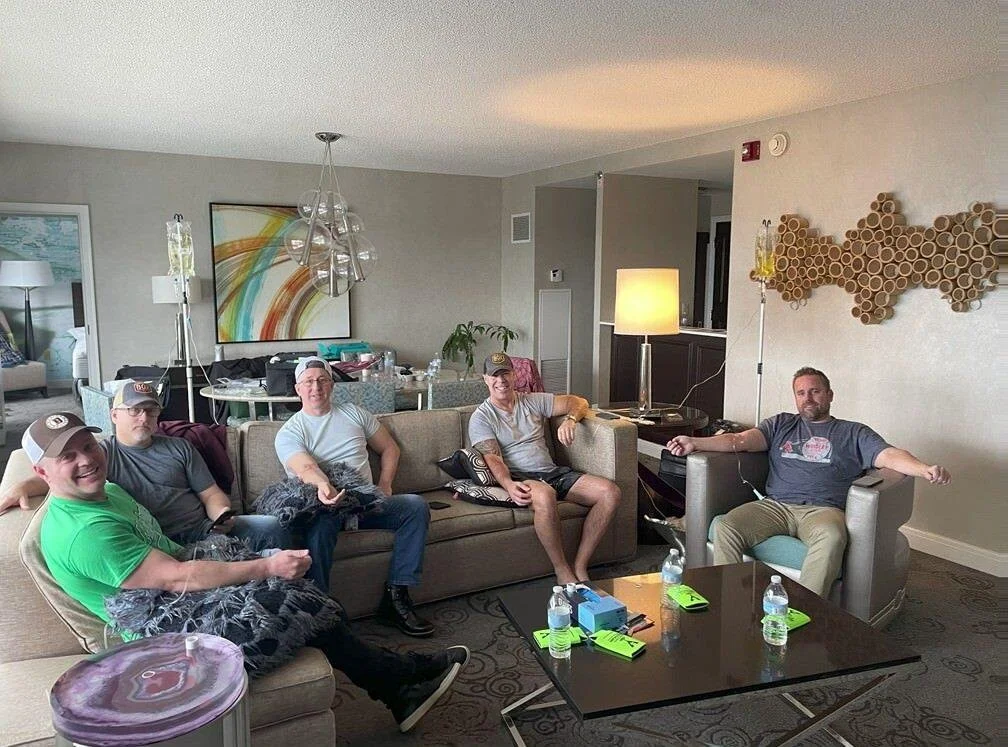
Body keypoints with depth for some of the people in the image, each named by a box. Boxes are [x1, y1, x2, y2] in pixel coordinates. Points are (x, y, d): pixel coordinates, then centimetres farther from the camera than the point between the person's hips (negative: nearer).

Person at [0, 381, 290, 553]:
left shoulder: (178, 448, 22)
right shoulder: (102, 454, 16)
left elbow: (211, 494, 17)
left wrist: (222, 515, -4)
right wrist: (23, 486, -20)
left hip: (201, 531, 4)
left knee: (272, 528, -18)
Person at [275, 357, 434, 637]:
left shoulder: (354, 414, 16)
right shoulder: (289, 432, 2)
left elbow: (389, 448, 21)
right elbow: (305, 468, -19)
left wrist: (384, 485, 4)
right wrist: (322, 486, -43)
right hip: (325, 504, -4)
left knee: (416, 505, -22)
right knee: (319, 521, -40)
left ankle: (395, 598, -19)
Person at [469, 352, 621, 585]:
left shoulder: (533, 401, 18)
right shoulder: (481, 417, 5)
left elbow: (578, 402, 18)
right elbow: (492, 458, -9)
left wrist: (570, 419, -6)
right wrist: (508, 485, -30)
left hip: (553, 472, 6)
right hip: (519, 478, -5)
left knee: (610, 492, -16)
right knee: (544, 496, -41)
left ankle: (580, 566, -13)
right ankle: (562, 571, -23)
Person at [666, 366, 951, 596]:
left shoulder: (854, 433, 19)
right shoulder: (781, 424, 23)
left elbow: (890, 455, 3)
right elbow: (741, 440, 9)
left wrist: (925, 469, -20)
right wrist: (695, 443, -8)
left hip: (821, 509, -2)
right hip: (774, 505, 2)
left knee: (831, 536, -38)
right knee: (725, 528, -26)